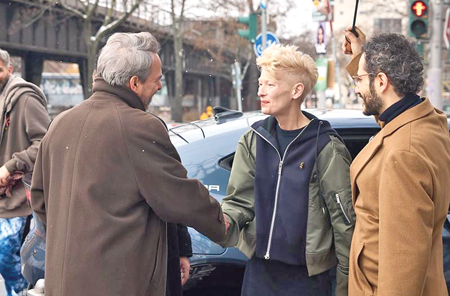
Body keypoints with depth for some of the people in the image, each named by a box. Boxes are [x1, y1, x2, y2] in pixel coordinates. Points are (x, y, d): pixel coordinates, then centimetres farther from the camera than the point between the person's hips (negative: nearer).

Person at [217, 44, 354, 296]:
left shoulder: (325, 147, -10)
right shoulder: (253, 140, 5)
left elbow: (344, 220, -8)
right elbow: (240, 199, 5)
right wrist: (224, 222, -18)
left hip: (307, 275, -4)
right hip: (259, 269, 5)